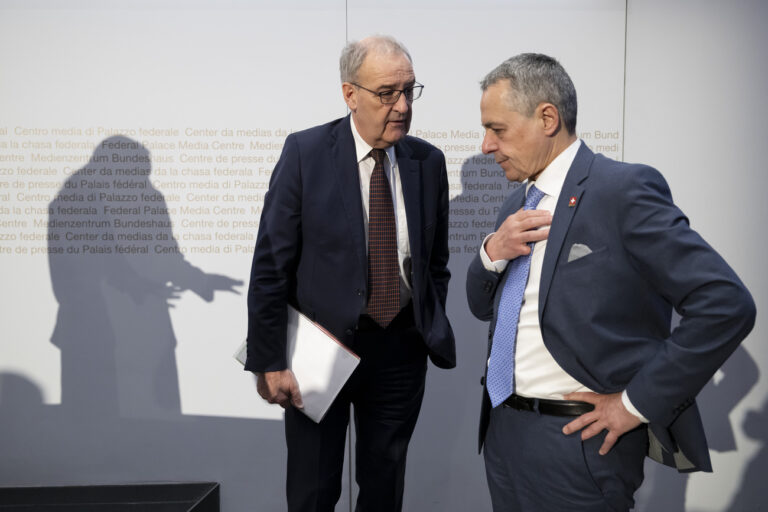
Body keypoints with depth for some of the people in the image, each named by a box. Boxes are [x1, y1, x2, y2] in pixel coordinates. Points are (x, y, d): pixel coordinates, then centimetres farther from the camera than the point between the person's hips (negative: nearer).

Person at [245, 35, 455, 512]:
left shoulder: (429, 161, -1)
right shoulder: (306, 152, -11)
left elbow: (436, 262, 8)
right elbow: (270, 265, -10)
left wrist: (433, 333, 6)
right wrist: (269, 361, -11)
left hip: (401, 351, 3)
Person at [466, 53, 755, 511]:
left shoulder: (624, 190, -15)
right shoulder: (520, 201, 8)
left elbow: (727, 305, -20)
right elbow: (483, 306, 14)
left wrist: (635, 404, -16)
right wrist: (493, 252, -6)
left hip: (578, 443, -7)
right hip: (502, 429, 7)